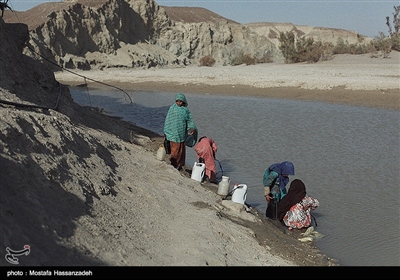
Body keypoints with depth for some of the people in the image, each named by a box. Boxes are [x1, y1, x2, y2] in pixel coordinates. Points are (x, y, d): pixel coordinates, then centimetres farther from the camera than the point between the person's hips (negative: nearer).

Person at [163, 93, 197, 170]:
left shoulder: (186, 110, 5)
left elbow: (190, 120, 7)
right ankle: (174, 165, 5)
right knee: (174, 150, -5)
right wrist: (165, 132, 0)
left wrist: (192, 128, -12)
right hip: (173, 133, -3)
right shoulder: (172, 109, -3)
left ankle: (179, 165, 23)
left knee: (181, 150, 10)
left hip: (182, 134, 3)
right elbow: (167, 120, 0)